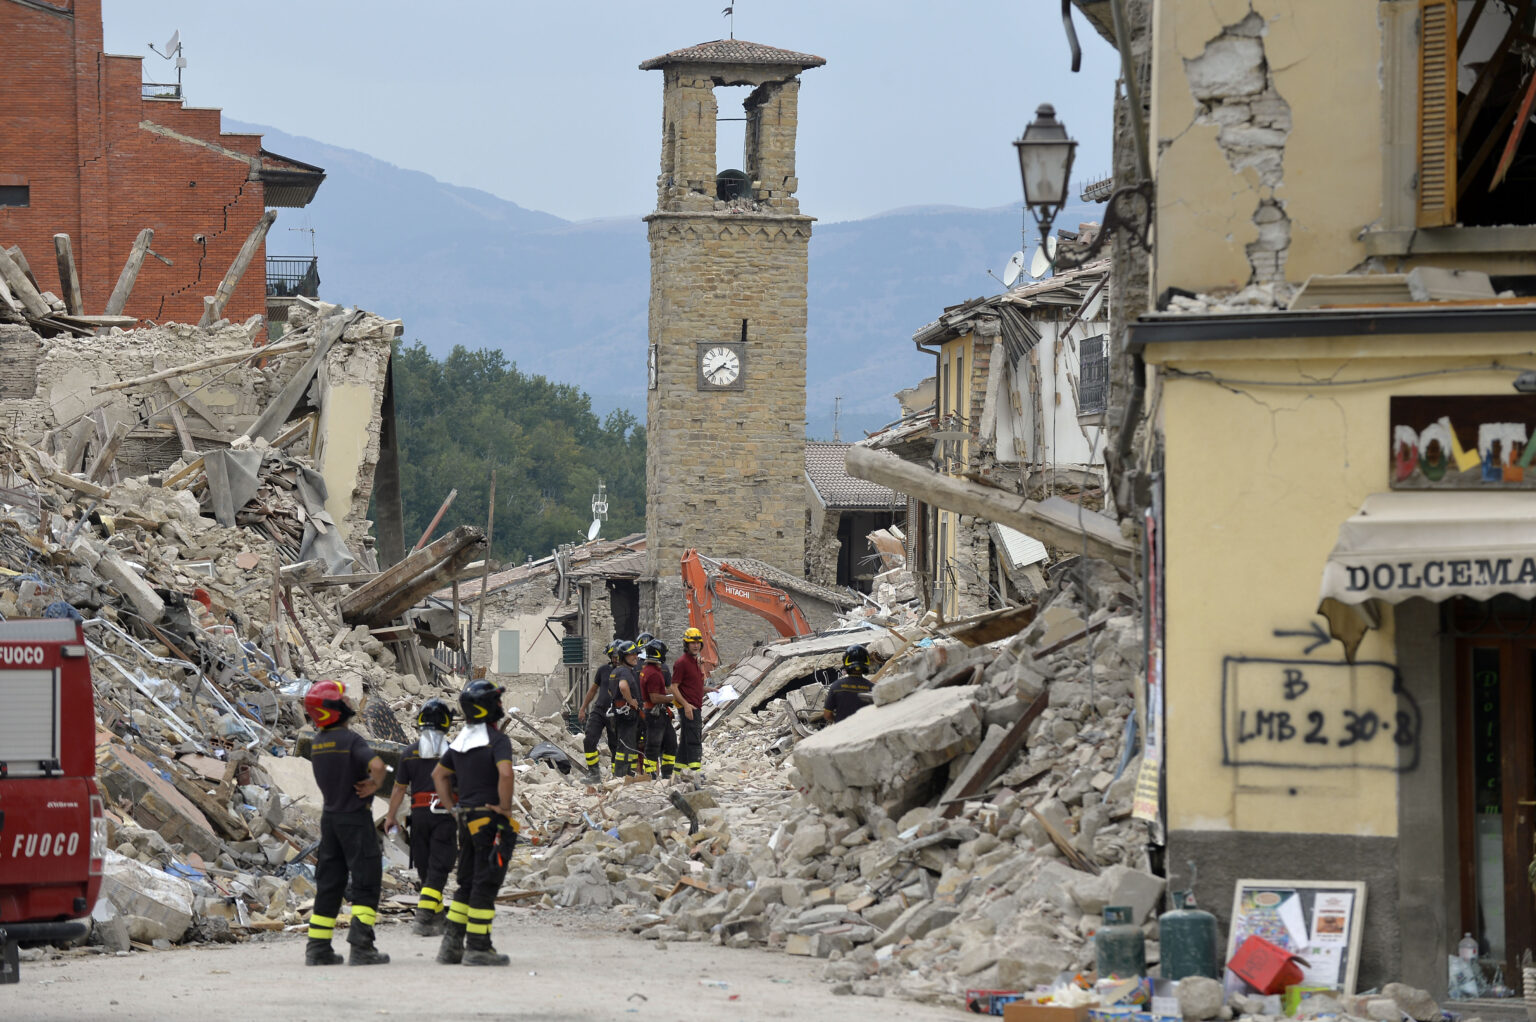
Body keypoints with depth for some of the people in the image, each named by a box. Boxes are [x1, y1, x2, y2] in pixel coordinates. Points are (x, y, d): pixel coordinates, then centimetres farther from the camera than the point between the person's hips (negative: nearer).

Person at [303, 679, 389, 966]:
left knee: (328, 883, 12)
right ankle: (361, 947, -11)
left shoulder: (316, 744, 7)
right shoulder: (350, 739, -17)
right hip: (355, 818, -7)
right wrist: (375, 784, -12)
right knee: (366, 882, -3)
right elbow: (376, 765, -32)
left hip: (330, 818, 7)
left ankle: (318, 948, 10)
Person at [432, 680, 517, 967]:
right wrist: (505, 808, -16)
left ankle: (451, 945, 11)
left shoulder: (461, 739, 12)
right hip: (491, 819, -7)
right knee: (486, 884, -3)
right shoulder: (497, 739, -13)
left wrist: (452, 808, 19)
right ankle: (478, 947, -2)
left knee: (468, 883, 15)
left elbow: (439, 774, 21)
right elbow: (505, 773, -28)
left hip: (466, 819, 8)